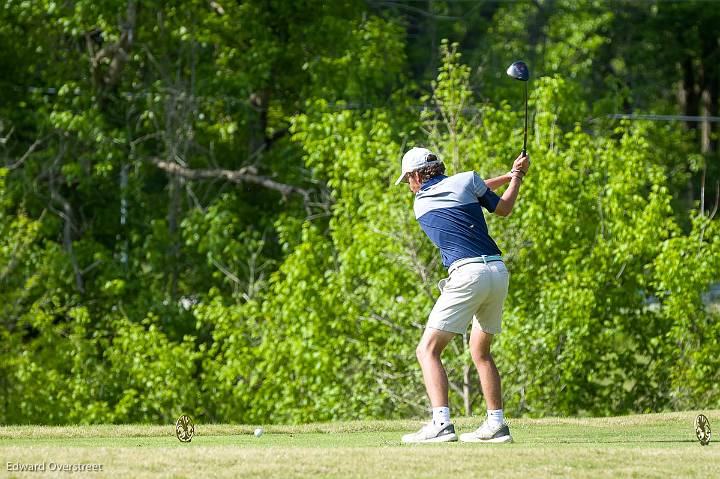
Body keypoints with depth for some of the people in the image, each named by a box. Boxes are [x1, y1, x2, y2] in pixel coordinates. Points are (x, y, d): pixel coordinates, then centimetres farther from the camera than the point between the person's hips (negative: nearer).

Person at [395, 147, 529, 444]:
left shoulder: (421, 203, 12)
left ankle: (441, 424, -22)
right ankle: (496, 425, 15)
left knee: (428, 350, -5)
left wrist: (508, 176, 33)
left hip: (467, 274, -5)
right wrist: (517, 177, 35)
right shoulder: (466, 180, 11)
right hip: (498, 271, 5)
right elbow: (503, 209, 21)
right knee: (480, 351, 21)